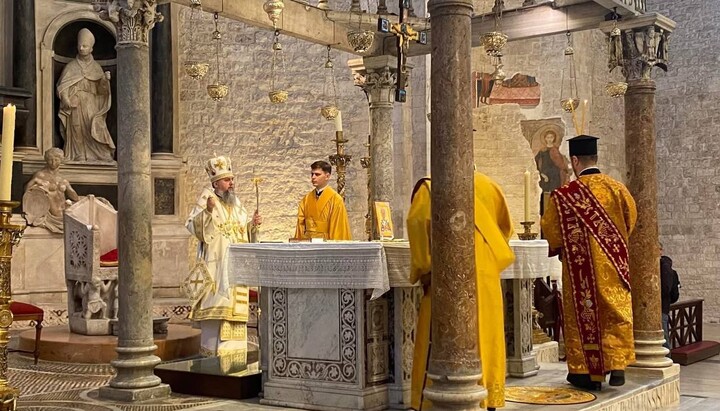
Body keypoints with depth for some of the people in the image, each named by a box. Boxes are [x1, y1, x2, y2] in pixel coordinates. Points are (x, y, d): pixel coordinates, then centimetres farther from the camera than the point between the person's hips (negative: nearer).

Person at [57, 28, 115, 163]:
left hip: (92, 107, 0)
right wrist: (70, 100, -10)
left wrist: (105, 79, -14)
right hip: (76, 107, 0)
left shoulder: (96, 67, 13)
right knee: (77, 131, -10)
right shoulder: (71, 66, 10)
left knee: (93, 129, -13)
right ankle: (79, 156, -9)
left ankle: (101, 156, -14)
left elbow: (100, 90, 5)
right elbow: (62, 87, 6)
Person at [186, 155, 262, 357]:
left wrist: (252, 223, 4)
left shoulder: (235, 201, 14)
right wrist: (208, 210, -31)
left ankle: (231, 345, 14)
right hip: (217, 263, -7)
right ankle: (213, 347, -4)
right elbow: (193, 226, -16)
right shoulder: (206, 198, -7)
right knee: (217, 301, -9)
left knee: (234, 303, 7)